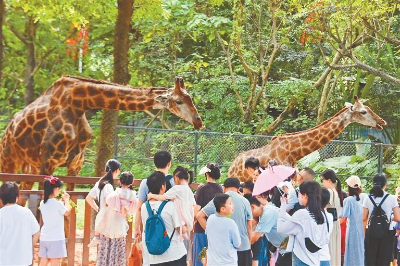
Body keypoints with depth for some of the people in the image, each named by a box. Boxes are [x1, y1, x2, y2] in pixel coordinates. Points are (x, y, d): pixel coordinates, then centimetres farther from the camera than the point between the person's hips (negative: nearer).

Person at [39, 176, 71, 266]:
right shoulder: (58, 204, -16)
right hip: (56, 239, -7)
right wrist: (66, 200, 14)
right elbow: (67, 212, 2)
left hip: (44, 238, 7)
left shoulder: (42, 203, 4)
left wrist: (61, 201, 19)